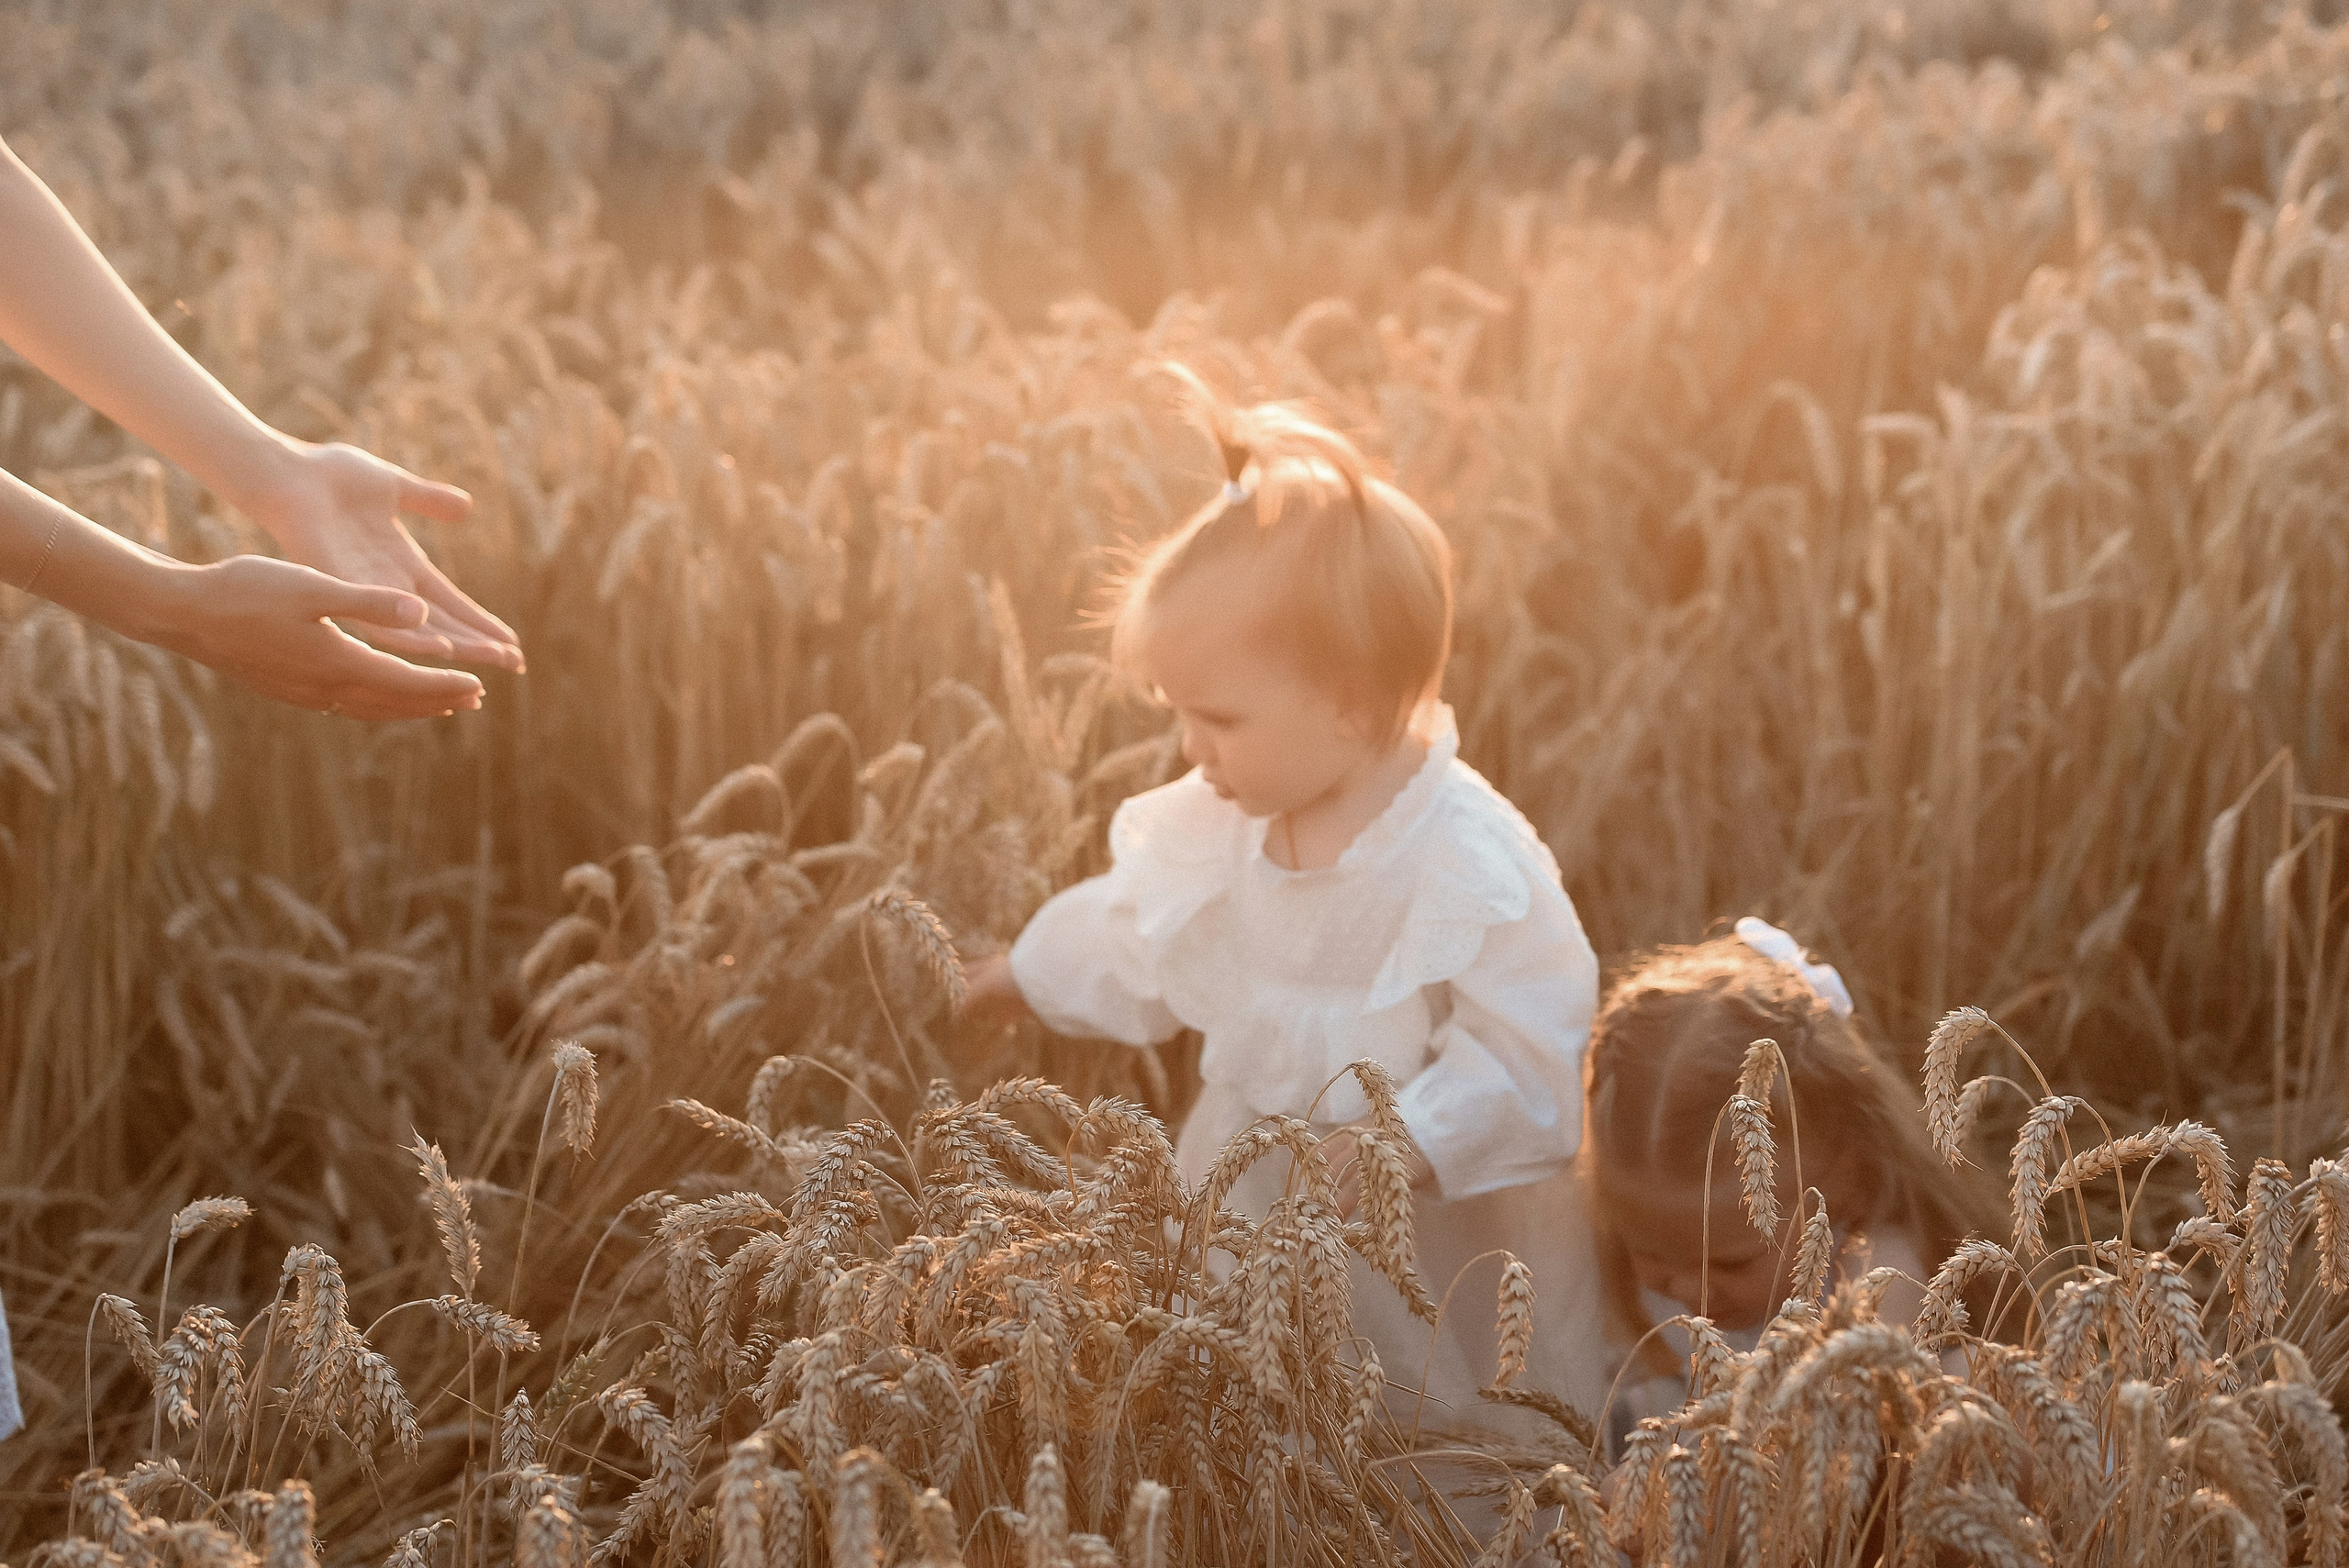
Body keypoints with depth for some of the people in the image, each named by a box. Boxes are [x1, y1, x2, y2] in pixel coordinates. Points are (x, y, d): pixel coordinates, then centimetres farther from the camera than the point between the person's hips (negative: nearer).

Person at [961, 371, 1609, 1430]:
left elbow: (1532, 1057, -26)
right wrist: (1031, 974, 28)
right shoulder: (1217, 826, -4)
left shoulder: (1475, 868, -28)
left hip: (1433, 1230, -6)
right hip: (1251, 1218, 6)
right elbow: (1139, 929, 17)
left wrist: (1409, 1142, -36)